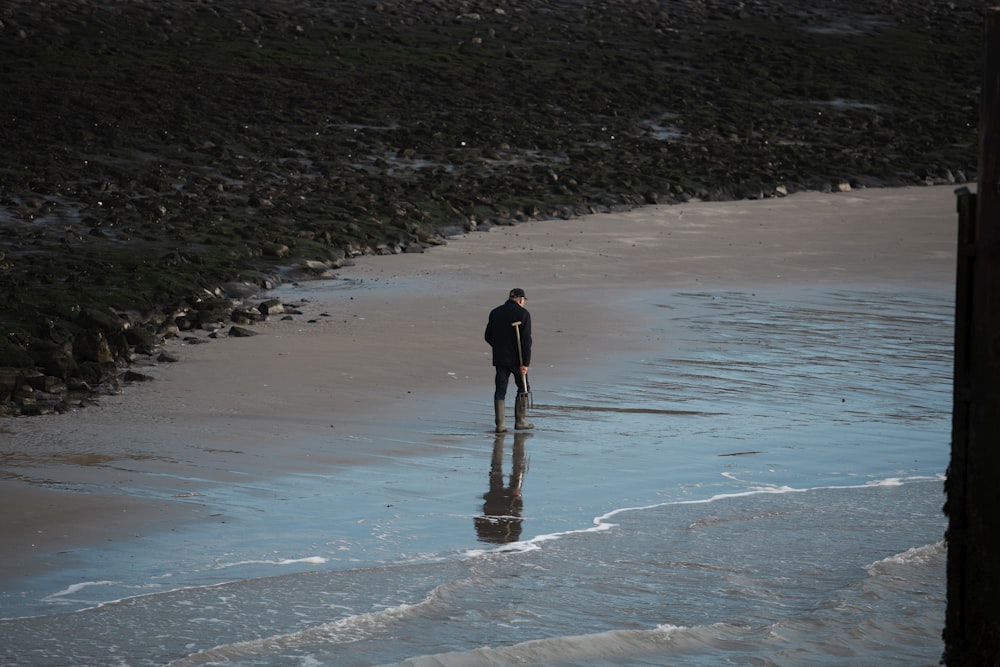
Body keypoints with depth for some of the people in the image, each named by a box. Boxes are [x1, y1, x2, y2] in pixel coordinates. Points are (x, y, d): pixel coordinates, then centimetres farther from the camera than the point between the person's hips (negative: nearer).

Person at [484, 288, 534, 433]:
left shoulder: (495, 312, 7)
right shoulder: (523, 313, -8)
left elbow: (488, 336, 14)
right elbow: (526, 340, -14)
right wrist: (525, 363, -15)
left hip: (500, 359, 4)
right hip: (517, 359, -4)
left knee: (500, 390, 5)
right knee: (523, 388, 13)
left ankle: (500, 424, -2)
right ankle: (520, 421, 15)